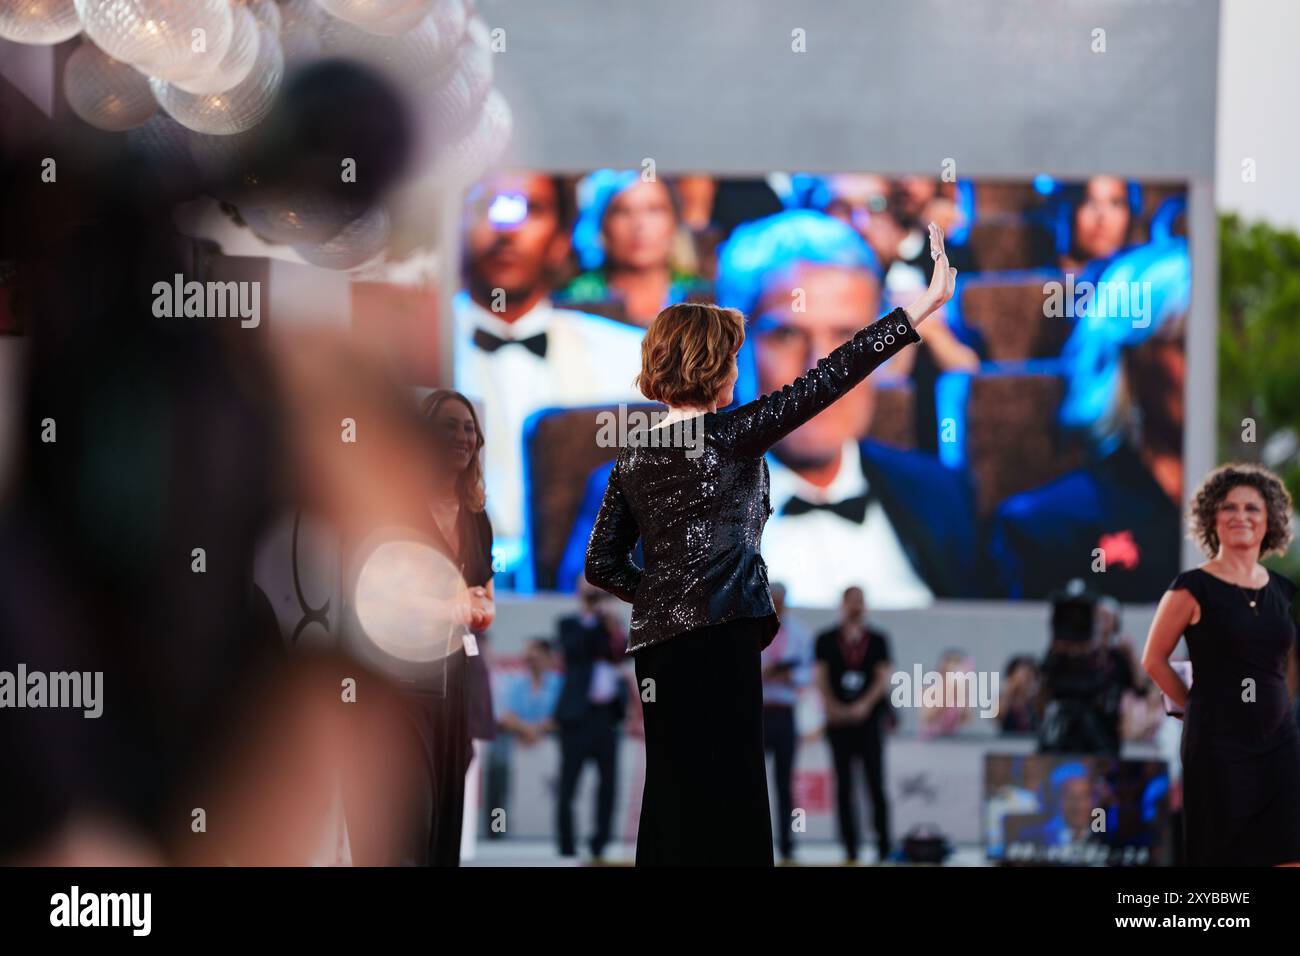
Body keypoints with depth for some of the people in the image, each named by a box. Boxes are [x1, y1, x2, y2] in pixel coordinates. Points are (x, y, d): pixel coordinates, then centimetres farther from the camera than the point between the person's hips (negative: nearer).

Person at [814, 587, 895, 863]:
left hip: (869, 718, 0)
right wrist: (831, 706, -15)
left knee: (876, 783, -5)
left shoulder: (877, 640, 8)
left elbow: (883, 678, 1)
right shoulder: (826, 640, 8)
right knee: (843, 785, 0)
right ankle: (850, 848, 2)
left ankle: (884, 845, -2)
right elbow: (821, 677, 1)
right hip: (839, 721, 0)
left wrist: (864, 705, -14)